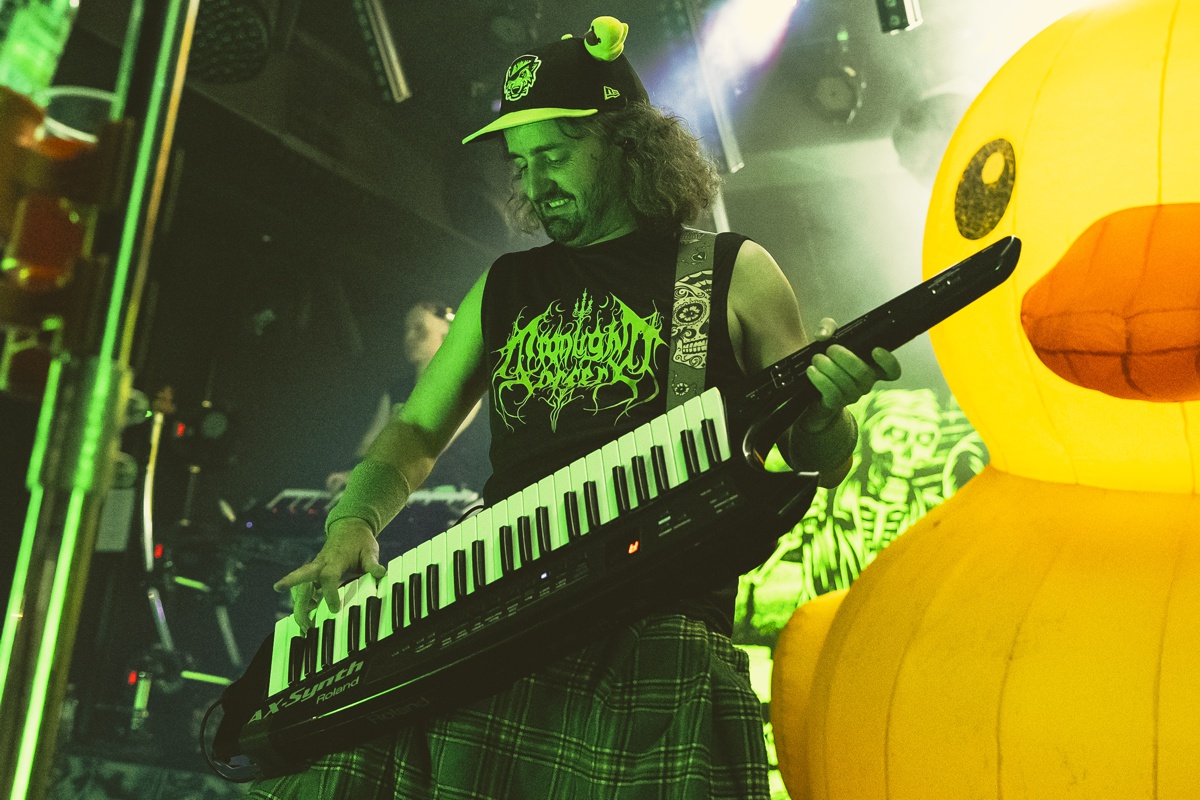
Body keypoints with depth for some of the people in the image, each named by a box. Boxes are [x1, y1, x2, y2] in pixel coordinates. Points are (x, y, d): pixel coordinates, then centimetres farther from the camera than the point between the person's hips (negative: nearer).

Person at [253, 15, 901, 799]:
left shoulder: (733, 272, 6)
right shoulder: (505, 287, 17)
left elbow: (821, 466, 8)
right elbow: (415, 433, 21)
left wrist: (822, 411, -15)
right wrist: (355, 523, 2)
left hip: (655, 628, -3)